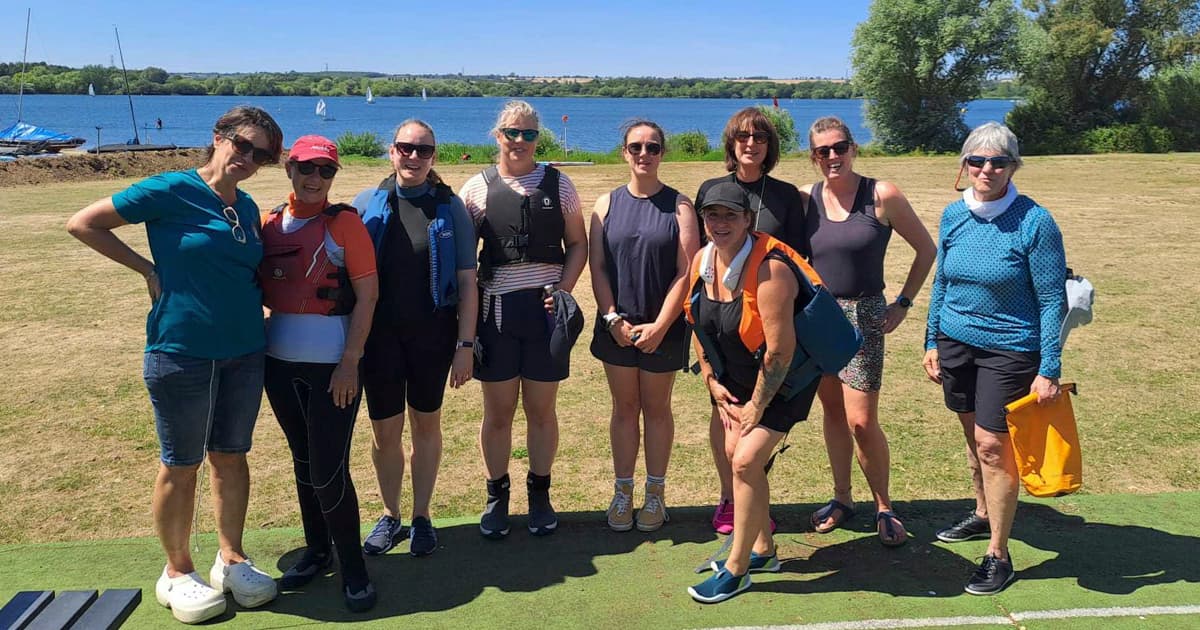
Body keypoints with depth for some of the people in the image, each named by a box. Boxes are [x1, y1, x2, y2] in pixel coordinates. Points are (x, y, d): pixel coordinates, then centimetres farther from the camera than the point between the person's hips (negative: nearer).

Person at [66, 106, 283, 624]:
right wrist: (147, 269, -8)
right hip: (182, 351, -5)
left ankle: (231, 560, 29)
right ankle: (177, 573, 24)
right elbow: (83, 224, -7)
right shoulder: (171, 190, -10)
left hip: (244, 351, 6)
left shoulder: (247, 208, 8)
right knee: (181, 465, 7)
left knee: (231, 456, 14)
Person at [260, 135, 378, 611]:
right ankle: (316, 550, 33)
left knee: (328, 470, -4)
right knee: (303, 461, 16)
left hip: (333, 366, -5)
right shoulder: (268, 224, 7)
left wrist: (350, 363, -14)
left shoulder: (344, 223, -6)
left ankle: (352, 566, 14)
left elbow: (367, 296, -9)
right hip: (280, 362, 5)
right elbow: (259, 289, 13)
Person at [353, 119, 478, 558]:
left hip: (433, 336, 0)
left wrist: (465, 344, -7)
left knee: (427, 424, 12)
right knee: (384, 432, 7)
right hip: (381, 336, 1)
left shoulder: (450, 207, -2)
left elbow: (467, 282, -2)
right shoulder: (367, 204, 0)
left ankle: (421, 516, 27)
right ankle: (390, 515, 28)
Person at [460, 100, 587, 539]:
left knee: (541, 409, 9)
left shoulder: (558, 184, 5)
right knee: (498, 412, 7)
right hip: (496, 311, 0)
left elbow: (578, 245, 9)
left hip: (546, 309, 0)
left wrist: (563, 288, -7)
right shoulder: (477, 188, 3)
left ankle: (539, 494, 24)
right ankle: (496, 497, 22)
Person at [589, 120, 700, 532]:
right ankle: (623, 493, 20)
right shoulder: (607, 204, 4)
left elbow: (686, 273, -7)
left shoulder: (679, 206, -2)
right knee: (624, 408, 10)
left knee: (656, 408, 9)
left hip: (663, 327, -2)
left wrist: (659, 326, -13)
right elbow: (597, 267, 1)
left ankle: (655, 493, 21)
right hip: (617, 326, 2)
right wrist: (613, 320, -9)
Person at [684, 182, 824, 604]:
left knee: (746, 460, -12)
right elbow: (698, 325, 8)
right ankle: (763, 550, 32)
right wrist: (711, 381, 3)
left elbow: (780, 349, -27)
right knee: (741, 457, 12)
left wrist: (757, 406, -19)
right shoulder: (703, 261, -6)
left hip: (782, 380, -7)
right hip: (736, 379, 8)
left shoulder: (769, 268, -29)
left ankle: (736, 570, 4)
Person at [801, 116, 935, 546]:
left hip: (863, 315, -3)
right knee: (833, 412, 13)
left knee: (861, 421, -6)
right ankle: (842, 498, 28)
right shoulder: (805, 200, 0)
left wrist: (903, 303, -1)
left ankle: (883, 506, 15)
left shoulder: (881, 196, -8)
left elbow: (926, 249, 1)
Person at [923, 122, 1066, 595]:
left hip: (1008, 350, -5)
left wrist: (1049, 370, -14)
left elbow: (1052, 300, -12)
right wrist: (931, 341, 11)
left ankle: (999, 554, 10)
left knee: (993, 445, -3)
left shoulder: (1034, 222, -15)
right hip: (956, 343, 5)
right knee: (973, 436, 16)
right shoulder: (953, 215, 1)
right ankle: (983, 515, 39)